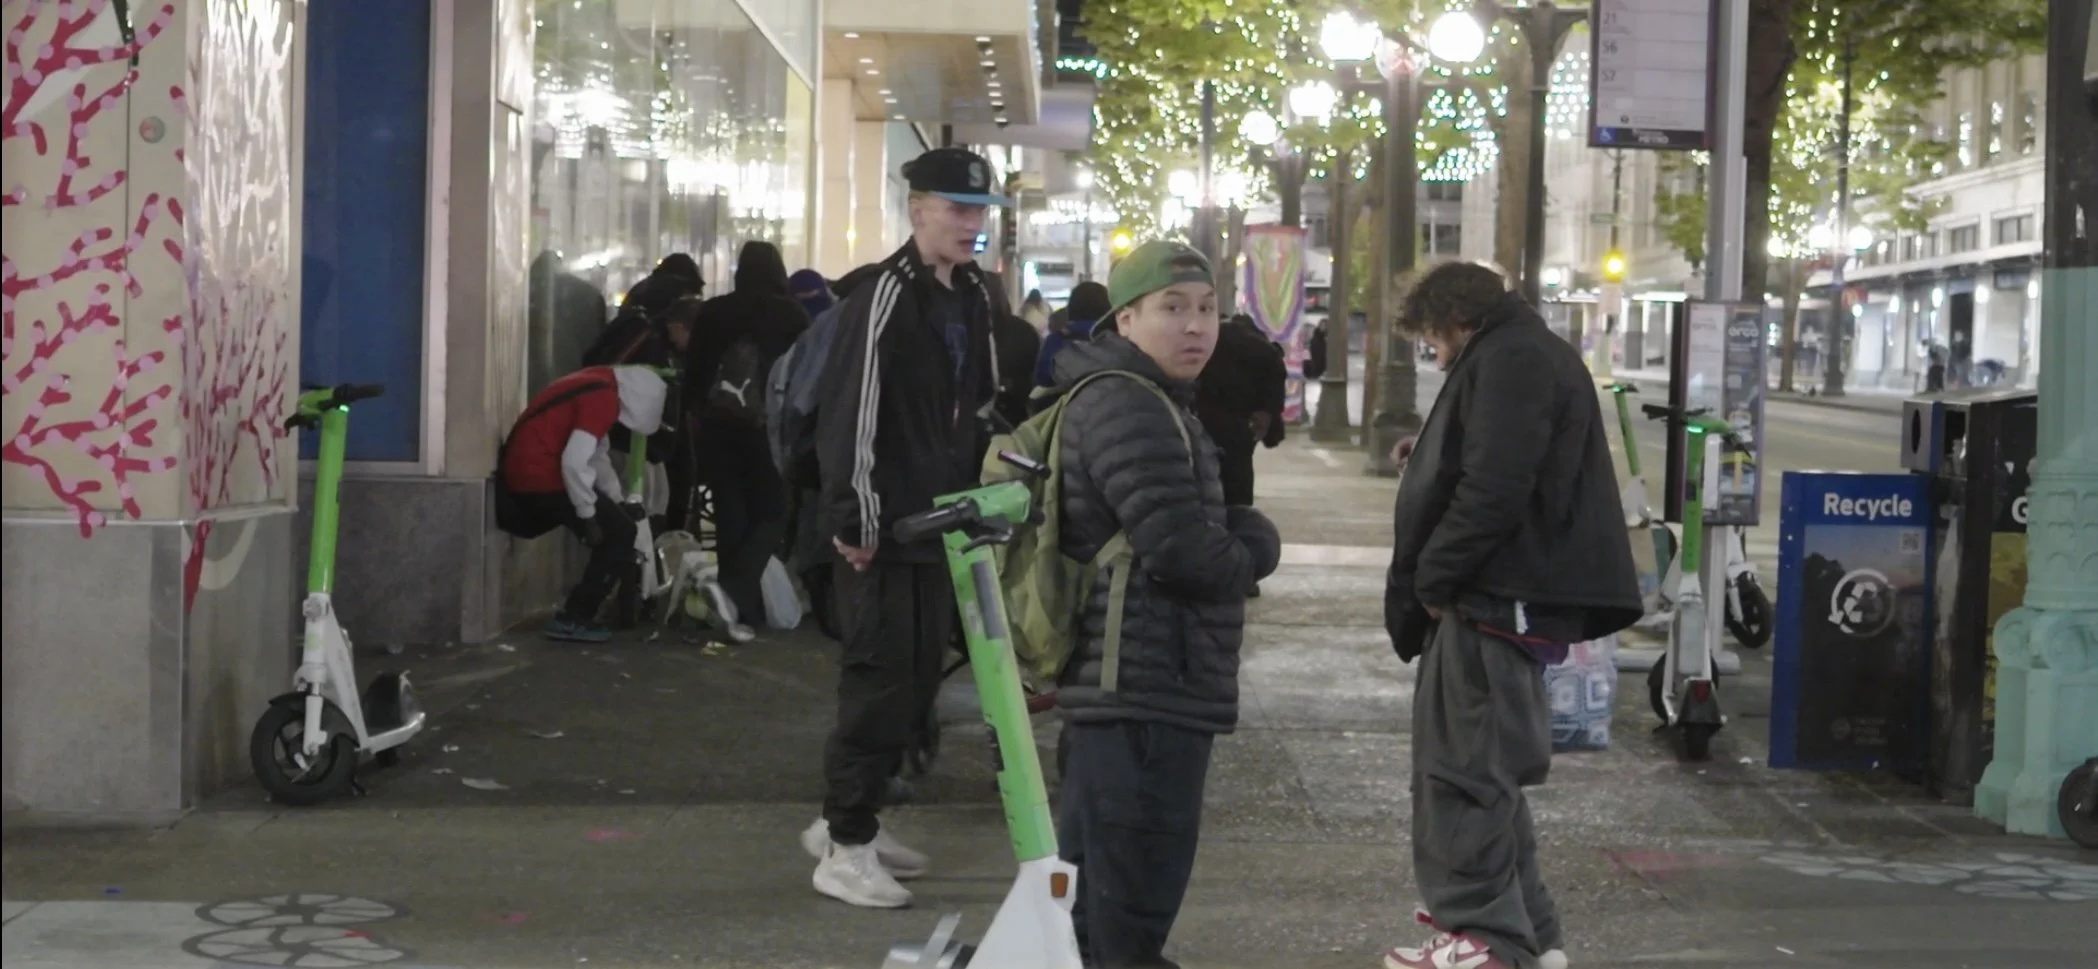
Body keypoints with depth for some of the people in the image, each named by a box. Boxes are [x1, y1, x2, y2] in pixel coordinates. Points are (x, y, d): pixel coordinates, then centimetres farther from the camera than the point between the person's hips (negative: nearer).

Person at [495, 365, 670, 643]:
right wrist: (588, 518, -14)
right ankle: (571, 620, -2)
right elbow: (575, 461, -23)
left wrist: (620, 502, 14)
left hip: (523, 472, 9)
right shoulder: (603, 398, -16)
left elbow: (597, 455, 21)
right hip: (540, 478, -9)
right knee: (620, 535, -2)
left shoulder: (599, 387, 14)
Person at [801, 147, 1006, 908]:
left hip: (940, 521, 9)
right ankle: (846, 849, 0)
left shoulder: (970, 296, 14)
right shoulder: (886, 295, -14)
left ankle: (850, 817, 25)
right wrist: (853, 518, -20)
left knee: (919, 676, 13)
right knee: (880, 675, -7)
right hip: (883, 528, -9)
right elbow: (851, 410, -18)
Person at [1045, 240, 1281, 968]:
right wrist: (1253, 553, -3)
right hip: (1148, 689, -11)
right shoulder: (1129, 409, -16)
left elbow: (1220, 526, 21)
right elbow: (1184, 554, -22)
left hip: (1120, 683, 11)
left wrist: (1245, 539, 0)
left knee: (1094, 895, 19)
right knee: (1132, 904, -8)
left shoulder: (1146, 402, 20)